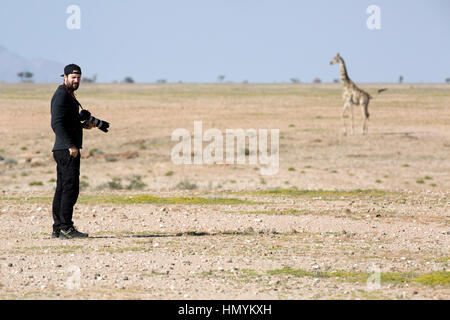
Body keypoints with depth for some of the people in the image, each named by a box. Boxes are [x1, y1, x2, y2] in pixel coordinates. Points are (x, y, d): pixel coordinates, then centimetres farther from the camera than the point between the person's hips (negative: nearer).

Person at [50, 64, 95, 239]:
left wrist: (83, 125, 13)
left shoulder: (68, 95, 20)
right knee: (70, 187, -11)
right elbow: (57, 124, -21)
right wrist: (71, 145, -25)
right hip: (67, 150, -10)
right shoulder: (61, 95, -12)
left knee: (62, 189, 10)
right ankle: (66, 227, -12)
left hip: (64, 150, 10)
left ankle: (57, 229, 12)